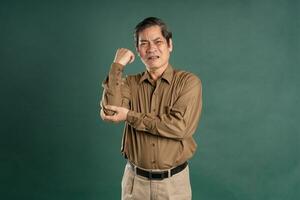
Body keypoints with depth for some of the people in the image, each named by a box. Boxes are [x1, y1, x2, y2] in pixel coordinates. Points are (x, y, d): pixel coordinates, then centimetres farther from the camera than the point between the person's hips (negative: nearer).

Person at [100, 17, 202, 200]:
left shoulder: (189, 81, -8)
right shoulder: (130, 83, 1)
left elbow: (180, 126, -20)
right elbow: (110, 112, -15)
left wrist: (130, 116, -17)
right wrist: (117, 66, -13)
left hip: (174, 181, -2)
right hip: (135, 179, 2)